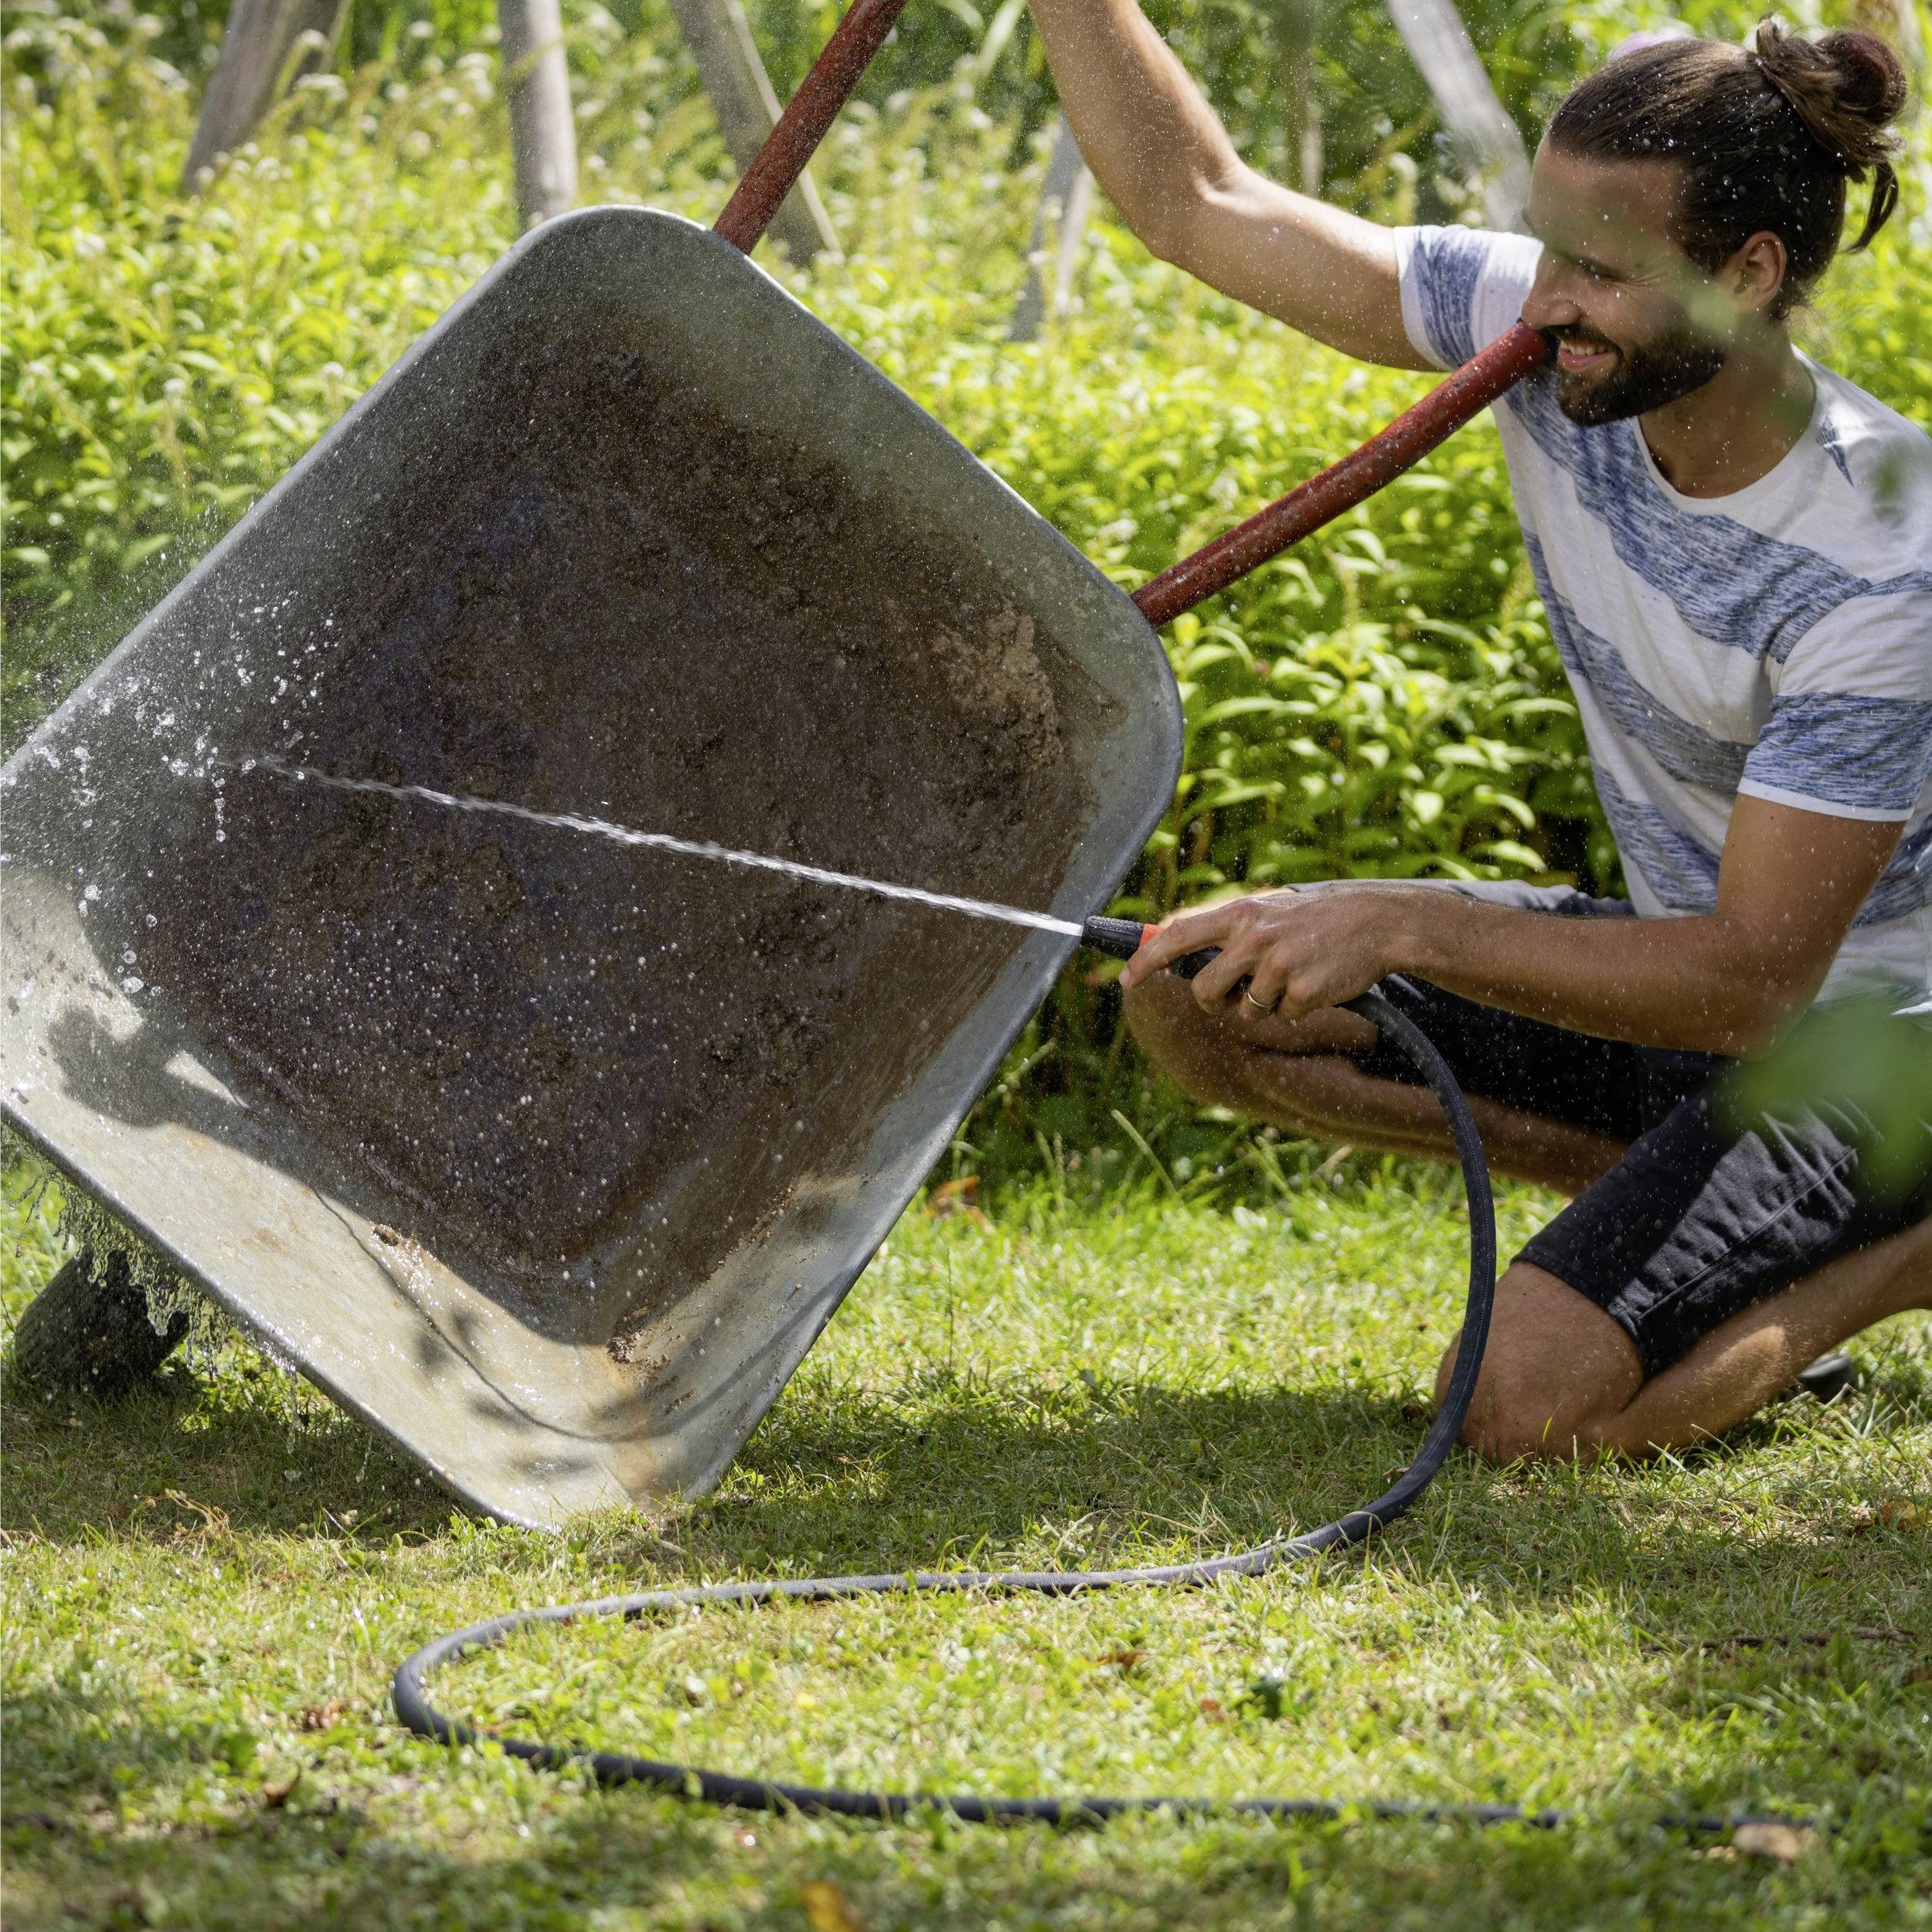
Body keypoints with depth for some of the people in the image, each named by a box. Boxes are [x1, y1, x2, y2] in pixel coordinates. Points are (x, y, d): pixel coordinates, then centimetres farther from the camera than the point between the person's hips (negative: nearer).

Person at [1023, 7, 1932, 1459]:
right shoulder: (1551, 343, -13)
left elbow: (1751, 982, -31)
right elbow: (1195, 201, -6)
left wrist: (1402, 928, -37)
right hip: (1691, 957, 7)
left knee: (1536, 1406, -25)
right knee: (1191, 994, -5)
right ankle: (1666, 1194, 3)